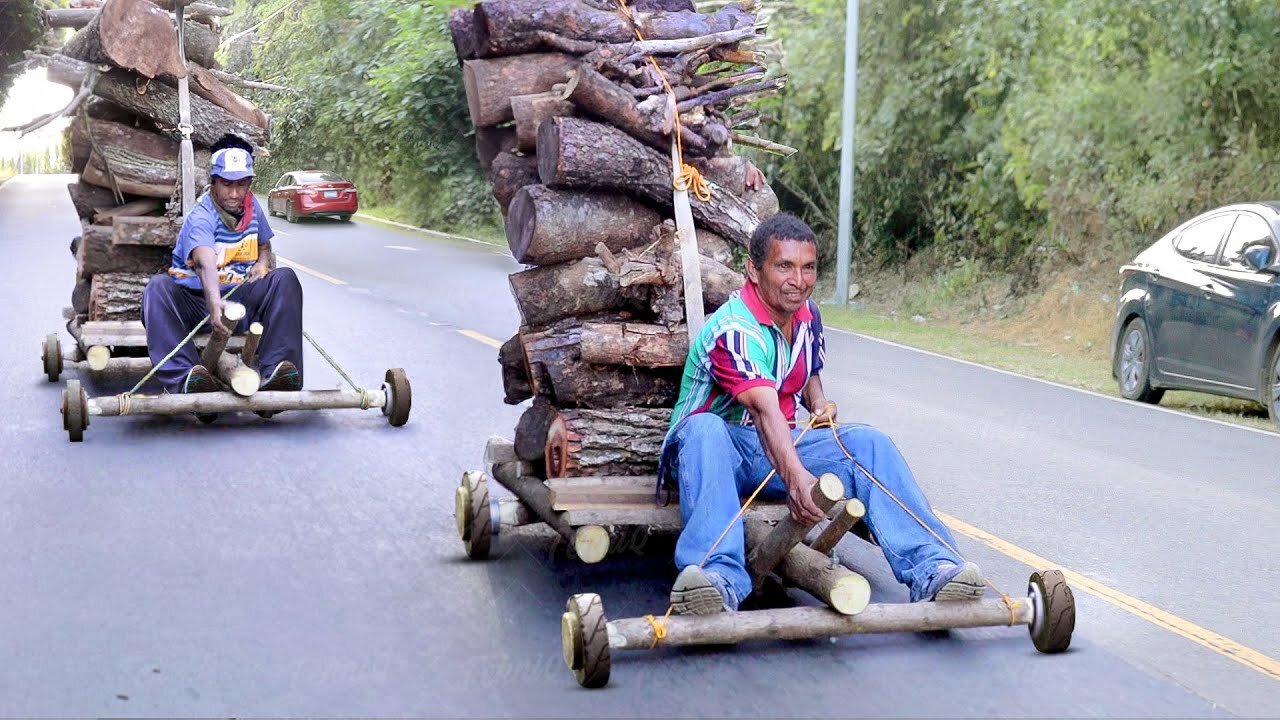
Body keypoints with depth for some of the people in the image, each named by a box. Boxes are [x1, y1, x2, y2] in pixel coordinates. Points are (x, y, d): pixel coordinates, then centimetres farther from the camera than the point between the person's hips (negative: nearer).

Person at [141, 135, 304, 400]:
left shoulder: (252, 206, 5)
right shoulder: (201, 216, -16)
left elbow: (264, 245, 25)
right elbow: (206, 261, -37)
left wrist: (262, 263, -1)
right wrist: (214, 302, -57)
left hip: (241, 295, 4)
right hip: (195, 299, -4)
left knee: (284, 279, -21)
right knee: (159, 287, -34)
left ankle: (275, 371, -37)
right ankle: (184, 377, -54)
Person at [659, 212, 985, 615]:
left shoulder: (808, 315, 4)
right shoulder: (734, 329, -23)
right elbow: (764, 407, -40)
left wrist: (819, 404, 0)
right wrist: (795, 477, -55)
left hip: (780, 447, 7)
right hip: (718, 446, -6)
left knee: (868, 442, -16)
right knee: (704, 429, -41)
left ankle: (930, 569, -29)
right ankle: (719, 576, -58)